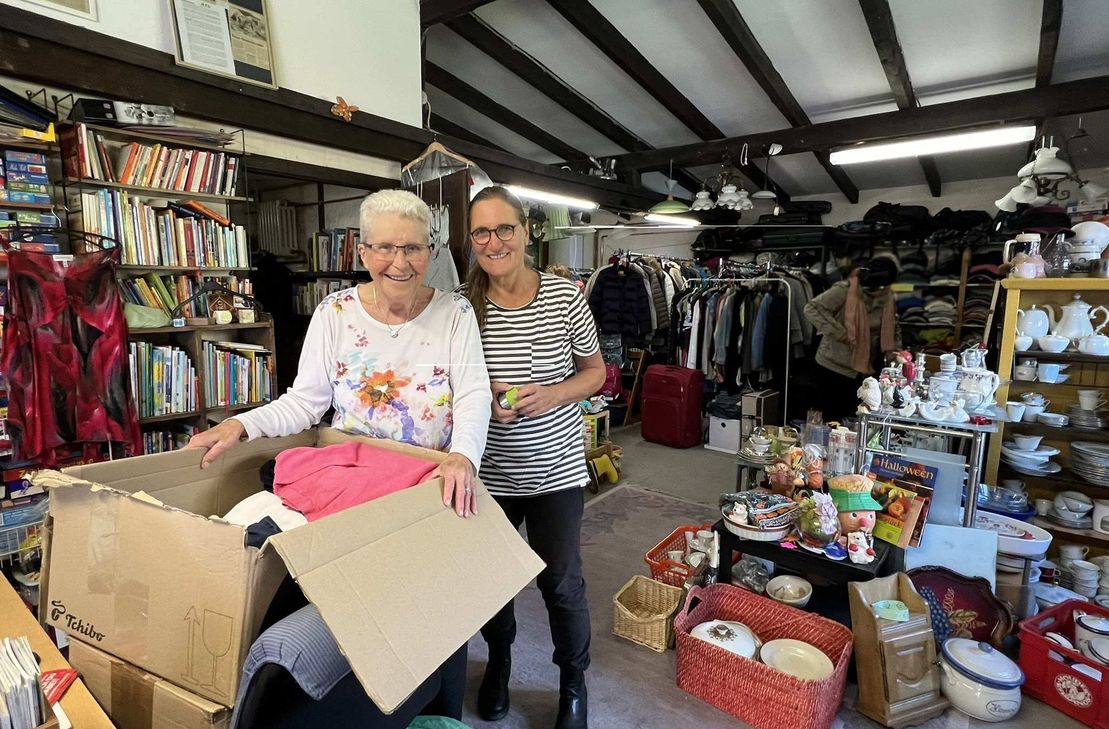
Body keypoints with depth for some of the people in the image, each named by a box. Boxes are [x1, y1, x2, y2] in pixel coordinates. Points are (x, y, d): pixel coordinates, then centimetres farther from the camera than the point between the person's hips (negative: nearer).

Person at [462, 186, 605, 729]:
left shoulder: (565, 296, -9)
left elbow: (595, 372, 1)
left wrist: (551, 395, -17)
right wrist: (484, 398, -16)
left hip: (556, 468, -1)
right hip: (487, 472, 2)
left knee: (561, 583, 9)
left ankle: (573, 682, 40)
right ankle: (499, 660, 52)